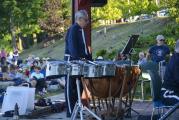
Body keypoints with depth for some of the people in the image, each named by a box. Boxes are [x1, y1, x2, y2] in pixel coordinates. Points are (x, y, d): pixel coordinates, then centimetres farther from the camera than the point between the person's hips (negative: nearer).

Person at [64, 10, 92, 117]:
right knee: (71, 87, -3)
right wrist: (78, 59, -31)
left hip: (80, 61, 9)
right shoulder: (73, 29, -13)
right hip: (72, 60, -9)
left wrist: (89, 59, 10)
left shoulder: (82, 30, 15)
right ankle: (71, 112, 1)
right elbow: (72, 46, -22)